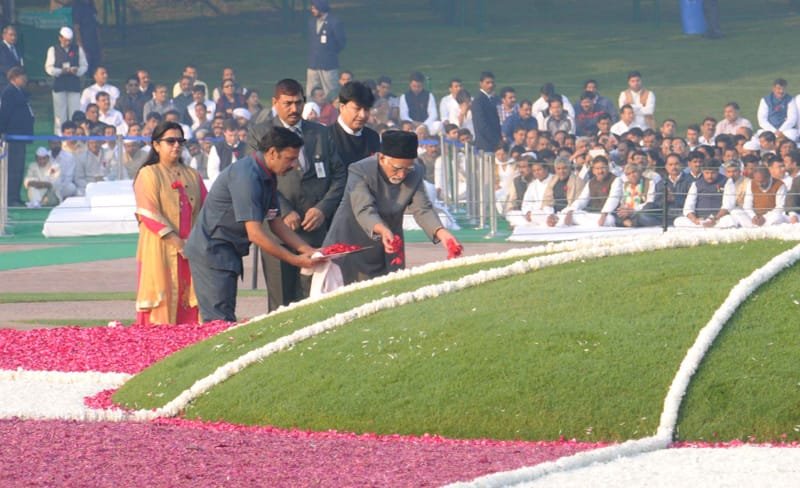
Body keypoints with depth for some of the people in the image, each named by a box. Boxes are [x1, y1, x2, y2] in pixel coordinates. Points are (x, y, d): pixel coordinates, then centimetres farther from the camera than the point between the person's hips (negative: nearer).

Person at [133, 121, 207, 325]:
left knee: (189, 299, -1)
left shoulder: (192, 176, 18)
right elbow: (149, 214, -9)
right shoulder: (148, 174, 1)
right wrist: (177, 242, -16)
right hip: (160, 250, -5)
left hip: (192, 251, 5)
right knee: (163, 301, -8)